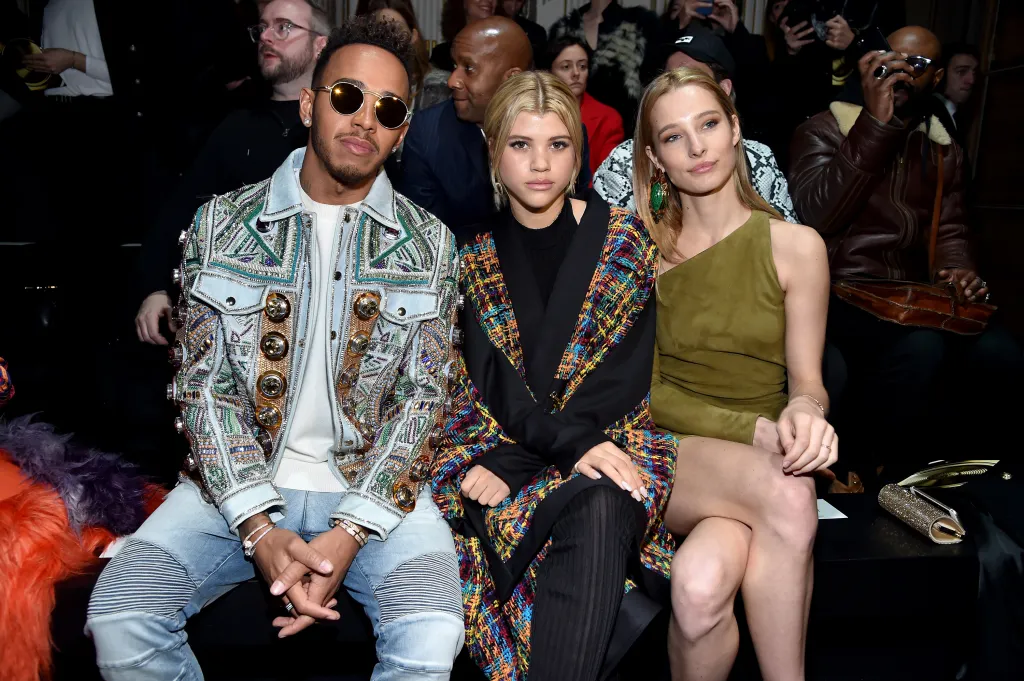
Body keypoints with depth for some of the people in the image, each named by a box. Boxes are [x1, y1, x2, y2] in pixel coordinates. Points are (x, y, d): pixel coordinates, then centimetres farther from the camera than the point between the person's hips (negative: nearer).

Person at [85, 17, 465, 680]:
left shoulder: (429, 245, 2)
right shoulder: (222, 223, 3)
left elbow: (422, 398, -3)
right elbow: (204, 383, -2)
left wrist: (350, 533, -16)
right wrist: (259, 529, -15)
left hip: (373, 483, -1)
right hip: (240, 482, 1)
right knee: (119, 618, -20)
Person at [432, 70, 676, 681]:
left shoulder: (625, 239, 3)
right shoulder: (476, 253, 8)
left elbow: (629, 372, -5)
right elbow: (493, 380, -2)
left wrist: (513, 466, -16)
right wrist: (573, 444, -22)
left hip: (613, 441, -1)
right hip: (500, 444, 1)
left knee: (598, 509, -34)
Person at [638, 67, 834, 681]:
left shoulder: (795, 245, 2)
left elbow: (807, 381, 4)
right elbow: (647, 392, -1)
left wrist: (804, 412, -22)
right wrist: (758, 431, -16)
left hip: (756, 470, 0)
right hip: (666, 460, 0)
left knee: (701, 585, -33)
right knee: (786, 491, -33)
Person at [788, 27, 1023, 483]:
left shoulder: (944, 151, 18)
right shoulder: (824, 130, 2)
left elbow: (950, 231, 16)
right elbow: (820, 213, -16)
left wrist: (959, 271, -9)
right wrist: (876, 124, -19)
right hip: (841, 293, -5)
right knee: (920, 348, -34)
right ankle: (888, 480, -10)